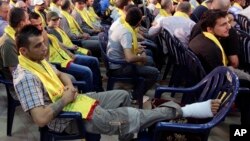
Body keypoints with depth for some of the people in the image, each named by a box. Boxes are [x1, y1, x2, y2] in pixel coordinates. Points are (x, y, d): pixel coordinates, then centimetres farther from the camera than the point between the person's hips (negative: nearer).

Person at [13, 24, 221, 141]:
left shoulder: (38, 60, 3)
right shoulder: (26, 77, -27)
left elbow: (60, 74, 19)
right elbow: (41, 119, -33)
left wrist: (69, 87, -3)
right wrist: (64, 100, -20)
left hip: (74, 99, 10)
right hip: (68, 118, -10)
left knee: (123, 95, 14)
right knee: (131, 116, -15)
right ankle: (181, 111, -3)